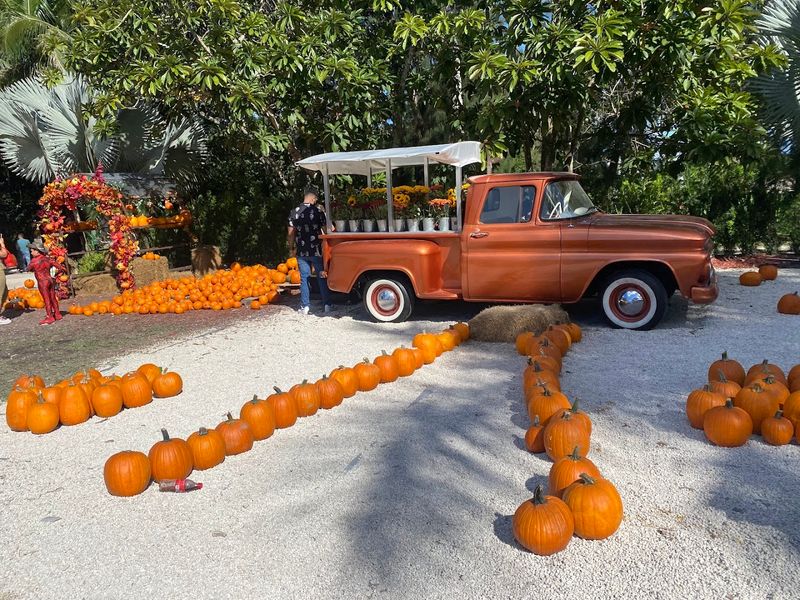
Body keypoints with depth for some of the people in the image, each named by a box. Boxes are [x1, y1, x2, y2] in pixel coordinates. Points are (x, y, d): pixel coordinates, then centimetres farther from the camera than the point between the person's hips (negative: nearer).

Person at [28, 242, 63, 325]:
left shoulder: (34, 260, -11)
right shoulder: (47, 259, 4)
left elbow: (28, 269, 4)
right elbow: (58, 266, 6)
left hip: (42, 282, -6)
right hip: (50, 280, 6)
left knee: (46, 299, -2)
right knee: (53, 298, 14)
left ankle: (50, 317, 0)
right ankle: (57, 314, 22)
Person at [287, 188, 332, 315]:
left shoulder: (294, 212, 2)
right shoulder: (318, 211, -6)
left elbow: (291, 233, 5)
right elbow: (325, 230, -4)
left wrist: (291, 249, 15)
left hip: (301, 251, 2)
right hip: (317, 251, -2)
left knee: (304, 278, 8)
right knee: (322, 277, 8)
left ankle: (305, 306, 8)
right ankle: (327, 304, 10)